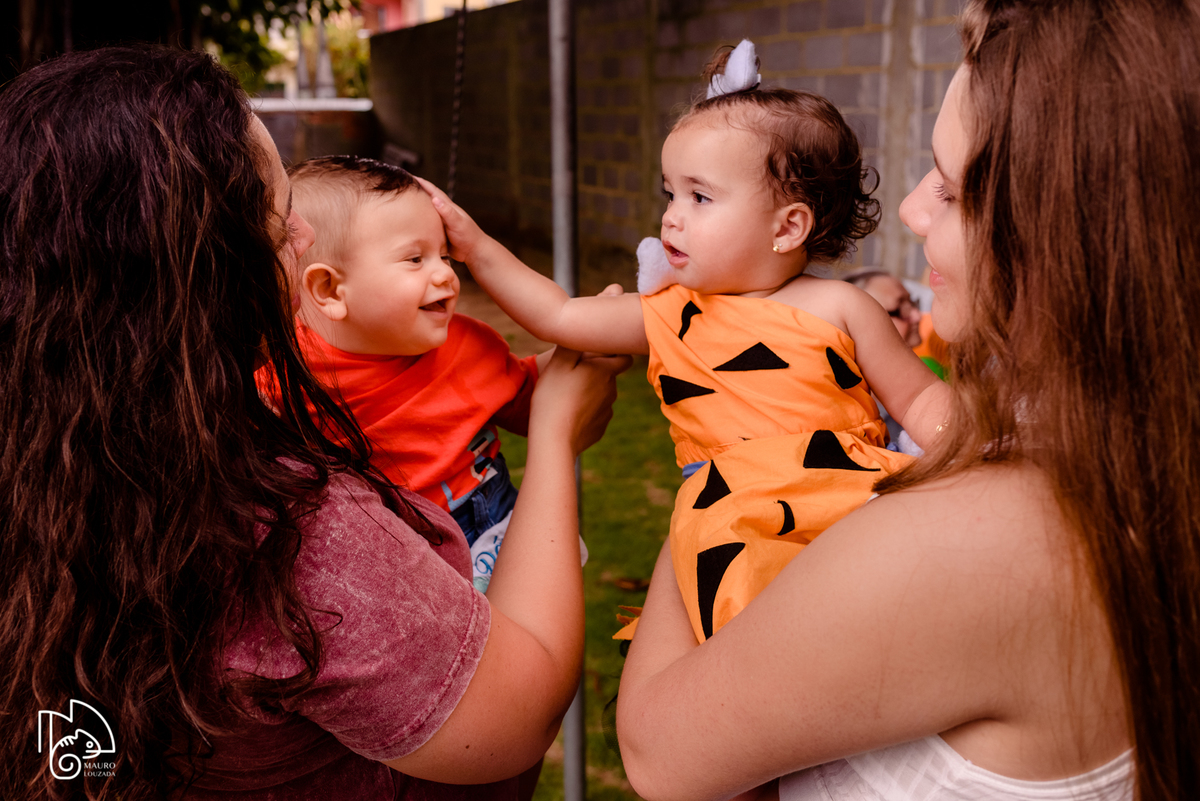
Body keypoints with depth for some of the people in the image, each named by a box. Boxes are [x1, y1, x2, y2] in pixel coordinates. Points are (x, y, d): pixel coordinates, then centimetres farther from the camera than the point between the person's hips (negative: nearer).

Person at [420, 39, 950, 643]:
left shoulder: (836, 309, 4)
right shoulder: (672, 317, 13)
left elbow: (919, 399, 9)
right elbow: (558, 317, 15)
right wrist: (476, 247, 10)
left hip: (846, 496, -1)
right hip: (734, 513, 1)